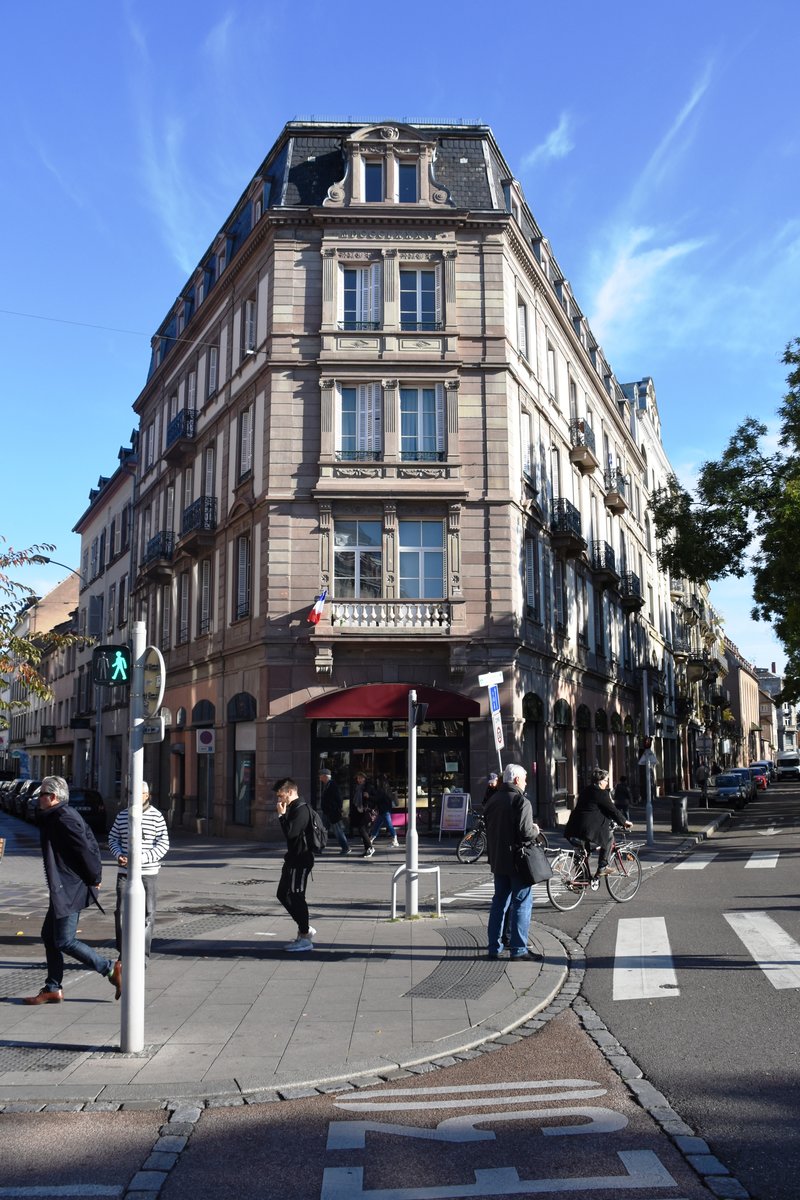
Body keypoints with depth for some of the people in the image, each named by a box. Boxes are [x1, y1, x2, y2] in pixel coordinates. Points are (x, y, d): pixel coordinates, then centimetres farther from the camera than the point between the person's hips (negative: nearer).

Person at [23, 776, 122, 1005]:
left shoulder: (63, 819, -19)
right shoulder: (64, 815, 14)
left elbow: (85, 849, -23)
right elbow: (91, 845, 15)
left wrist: (94, 878, -13)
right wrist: (95, 875, 11)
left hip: (69, 889, -11)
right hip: (64, 889, 11)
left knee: (64, 942, -7)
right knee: (49, 936, 14)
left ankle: (111, 969, -1)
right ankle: (53, 989, 20)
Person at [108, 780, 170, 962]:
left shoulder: (156, 816, -4)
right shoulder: (122, 815, 8)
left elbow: (163, 844, -7)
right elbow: (113, 839, 16)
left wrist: (142, 858, -18)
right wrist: (119, 855, -5)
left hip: (148, 873, -2)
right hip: (125, 872, 2)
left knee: (147, 915, 2)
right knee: (121, 912, -1)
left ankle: (142, 956, 12)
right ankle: (123, 954, 12)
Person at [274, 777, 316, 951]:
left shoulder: (301, 809, -18)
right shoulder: (293, 808, 14)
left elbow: (290, 832, -27)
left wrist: (282, 815, -18)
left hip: (301, 860, -11)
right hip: (293, 859, 11)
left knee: (296, 897, -5)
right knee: (283, 894, 15)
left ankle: (305, 938, 4)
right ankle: (305, 928, 25)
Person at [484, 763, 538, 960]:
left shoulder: (493, 800, 10)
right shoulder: (521, 801, -14)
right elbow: (525, 833, -20)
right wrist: (535, 830, -1)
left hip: (497, 860, 7)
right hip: (517, 861, -7)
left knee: (499, 902, 14)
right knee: (522, 903, 0)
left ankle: (494, 947, 17)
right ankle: (518, 949, 0)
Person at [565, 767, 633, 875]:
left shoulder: (586, 790, 20)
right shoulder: (601, 793, -8)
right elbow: (612, 810, -4)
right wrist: (625, 821, 7)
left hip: (575, 826, 9)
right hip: (590, 827, -9)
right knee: (609, 837, 10)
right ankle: (602, 867, 5)